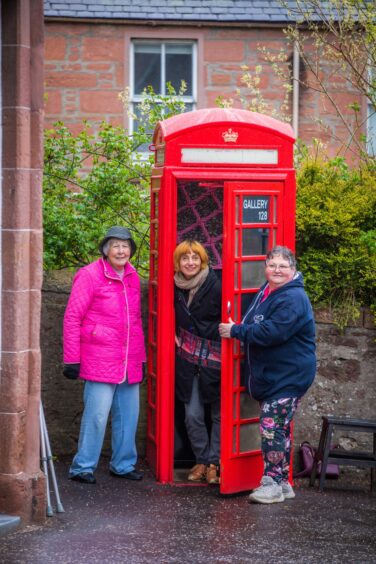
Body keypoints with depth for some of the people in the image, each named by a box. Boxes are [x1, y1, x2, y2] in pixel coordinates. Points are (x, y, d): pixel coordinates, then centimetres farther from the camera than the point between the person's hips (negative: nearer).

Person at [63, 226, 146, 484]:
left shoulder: (132, 276, 12)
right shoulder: (89, 275, -7)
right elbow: (72, 318, -7)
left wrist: (141, 356, 18)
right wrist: (72, 359, -10)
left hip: (130, 363, 6)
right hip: (100, 361, -6)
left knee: (129, 414, 10)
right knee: (97, 413, -7)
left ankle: (123, 464, 23)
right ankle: (83, 467, 4)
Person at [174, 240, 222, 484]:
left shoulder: (216, 287, -14)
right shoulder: (176, 288, 3)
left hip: (214, 360, -4)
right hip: (188, 359, 4)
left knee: (219, 414, 6)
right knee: (193, 415, 3)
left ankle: (214, 463, 16)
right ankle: (202, 461, 18)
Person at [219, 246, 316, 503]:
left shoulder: (294, 299, -18)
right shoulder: (266, 292, 14)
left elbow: (271, 332, -27)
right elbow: (255, 326, 26)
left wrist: (235, 331, -17)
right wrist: (239, 330, 6)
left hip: (288, 376, -10)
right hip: (269, 374, 10)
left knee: (271, 427, -12)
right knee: (279, 429, 14)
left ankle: (273, 483, -3)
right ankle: (283, 484, 21)